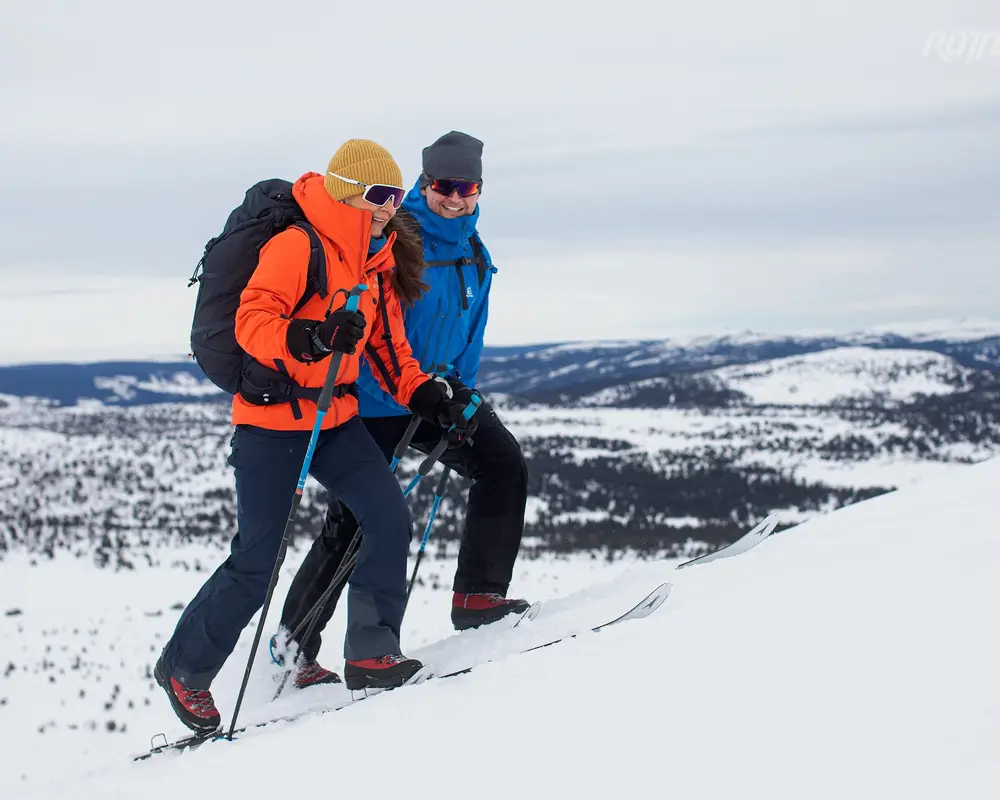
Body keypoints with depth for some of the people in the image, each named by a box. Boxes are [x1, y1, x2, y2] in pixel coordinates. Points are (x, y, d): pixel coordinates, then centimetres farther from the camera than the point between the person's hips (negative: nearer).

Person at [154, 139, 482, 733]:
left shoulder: (380, 262, 11)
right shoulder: (297, 246, -15)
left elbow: (389, 347, 17)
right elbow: (251, 322, -24)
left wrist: (430, 399, 4)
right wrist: (309, 337, -42)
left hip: (336, 418, 7)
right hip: (272, 420, -7)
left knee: (391, 520, -12)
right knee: (256, 563, -5)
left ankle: (371, 653, -4)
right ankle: (185, 668, 14)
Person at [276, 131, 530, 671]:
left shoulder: (474, 256, 9)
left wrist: (461, 392, 4)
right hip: (375, 398, -6)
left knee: (503, 462, -14)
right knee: (353, 520, -5)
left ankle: (478, 596, -8)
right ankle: (294, 640, 8)